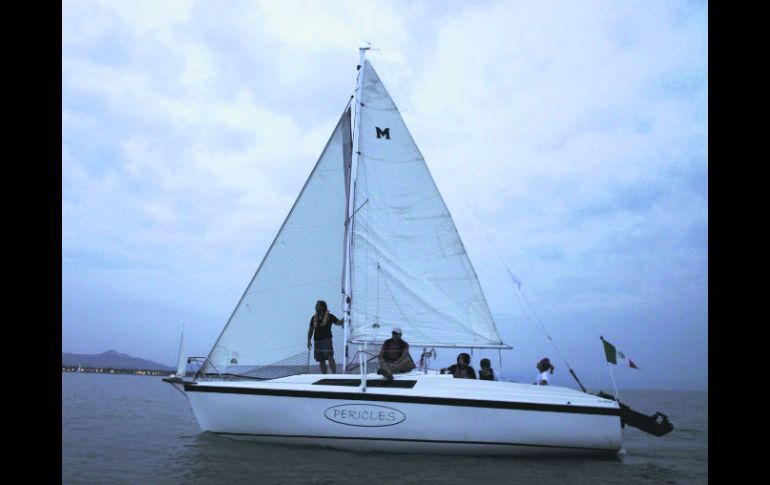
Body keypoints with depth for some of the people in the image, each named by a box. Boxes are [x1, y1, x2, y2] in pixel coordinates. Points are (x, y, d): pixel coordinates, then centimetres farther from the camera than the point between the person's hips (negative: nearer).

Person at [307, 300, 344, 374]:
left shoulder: (329, 316, -1)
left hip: (326, 340, -4)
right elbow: (310, 330, 15)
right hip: (317, 341, 4)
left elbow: (339, 322, -6)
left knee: (330, 357, -15)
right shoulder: (314, 318, 10)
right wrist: (309, 341, 7)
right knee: (321, 361, 9)